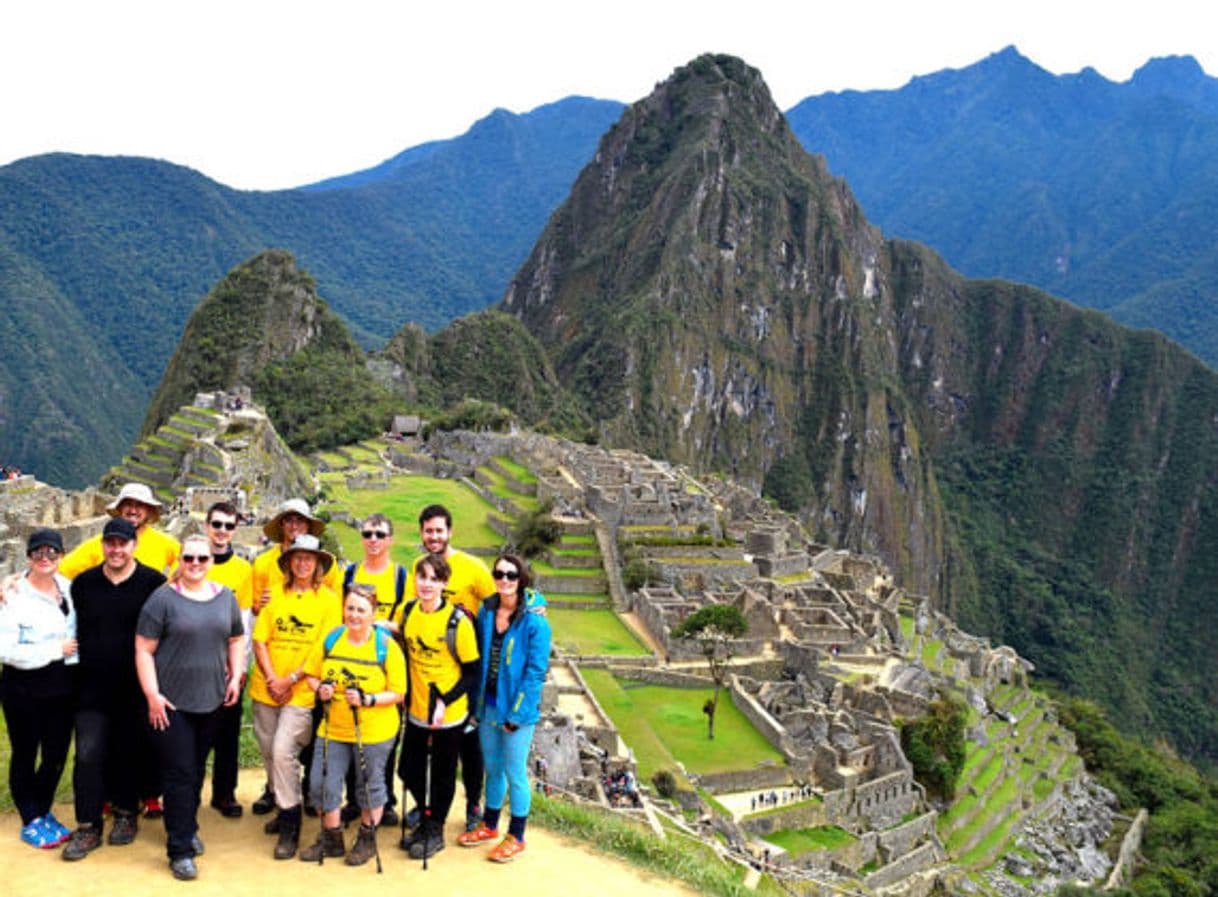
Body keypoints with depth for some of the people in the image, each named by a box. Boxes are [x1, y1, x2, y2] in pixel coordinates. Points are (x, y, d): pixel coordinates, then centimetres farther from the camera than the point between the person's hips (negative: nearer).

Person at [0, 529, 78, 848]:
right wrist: (56, 650, -17)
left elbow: (80, 628, 21)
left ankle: (44, 812, 33)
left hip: (62, 687, 5)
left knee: (56, 756, 12)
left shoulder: (69, 588, 3)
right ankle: (31, 822, 23)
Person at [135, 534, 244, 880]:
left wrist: (235, 676, 6)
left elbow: (236, 639, 18)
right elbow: (144, 650, -8)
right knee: (179, 774, -3)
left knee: (197, 770, 15)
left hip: (211, 700, 4)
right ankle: (180, 849, 5)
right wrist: (152, 695, -12)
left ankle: (187, 827, 33)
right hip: (171, 703, -4)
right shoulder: (163, 598, -7)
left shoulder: (225, 597, 7)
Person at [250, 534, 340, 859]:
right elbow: (260, 640, 4)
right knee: (269, 751, 11)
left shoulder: (328, 599, -2)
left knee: (283, 750, -14)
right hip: (266, 687, 4)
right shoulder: (275, 593, 6)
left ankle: (290, 824, -1)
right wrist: (271, 678, -8)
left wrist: (291, 679, -11)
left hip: (302, 691, -4)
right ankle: (282, 805, 33)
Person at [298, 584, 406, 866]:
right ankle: (331, 840, 31)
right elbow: (312, 675, 10)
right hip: (332, 728, 4)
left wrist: (367, 700, -25)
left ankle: (367, 840, 32)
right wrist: (319, 689, -12)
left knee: (370, 787, 11)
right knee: (323, 785, 9)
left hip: (373, 732, -4)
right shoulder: (330, 640, 0)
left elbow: (397, 694, -10)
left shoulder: (387, 646, -12)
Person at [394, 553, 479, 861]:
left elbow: (472, 673, -13)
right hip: (416, 710, 5)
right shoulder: (407, 612, -3)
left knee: (442, 774, 11)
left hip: (449, 715, -5)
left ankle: (435, 831, 30)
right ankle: (425, 820, 38)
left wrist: (445, 702, -22)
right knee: (410, 770, 14)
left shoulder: (457, 622, -18)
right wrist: (405, 694, 7)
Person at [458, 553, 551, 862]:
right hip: (488, 703, 5)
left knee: (515, 772, 6)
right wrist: (477, 702, 4)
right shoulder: (486, 611, 1)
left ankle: (516, 837, 22)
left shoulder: (535, 620, -16)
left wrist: (516, 714, -16)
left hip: (517, 708, -5)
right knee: (492, 767, 19)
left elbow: (536, 672, -15)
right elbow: (479, 658, 9)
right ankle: (489, 826, 36)